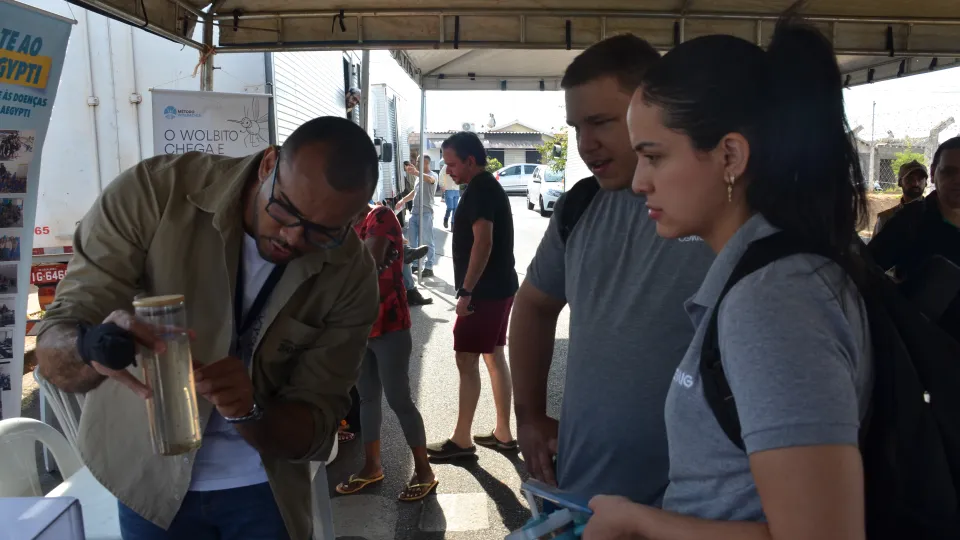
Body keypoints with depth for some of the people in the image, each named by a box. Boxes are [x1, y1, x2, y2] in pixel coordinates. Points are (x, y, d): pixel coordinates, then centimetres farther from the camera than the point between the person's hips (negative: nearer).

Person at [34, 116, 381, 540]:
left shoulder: (351, 276, -18)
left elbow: (314, 431, -15)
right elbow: (52, 353, -19)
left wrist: (248, 413, -34)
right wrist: (92, 347, -40)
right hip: (151, 477, 0)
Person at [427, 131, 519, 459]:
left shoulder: (479, 190, -15)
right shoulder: (490, 187, 16)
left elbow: (483, 242, -26)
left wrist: (466, 291, -24)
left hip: (485, 290, -10)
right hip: (499, 287, 10)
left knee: (466, 361, -4)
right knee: (494, 356, 14)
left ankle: (462, 440, 5)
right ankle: (503, 434, 22)